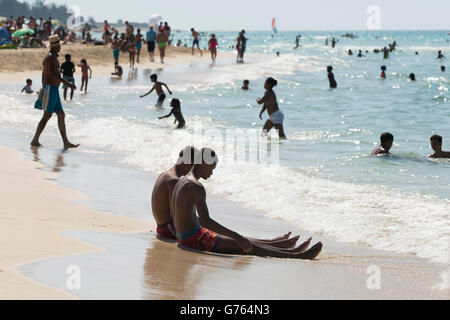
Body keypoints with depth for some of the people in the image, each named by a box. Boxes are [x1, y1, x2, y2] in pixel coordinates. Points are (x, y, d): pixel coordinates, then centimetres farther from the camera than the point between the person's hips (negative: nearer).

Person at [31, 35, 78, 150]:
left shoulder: (51, 57, 19)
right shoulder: (51, 57, -13)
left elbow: (44, 74, 24)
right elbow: (53, 74, -25)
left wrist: (44, 90, 28)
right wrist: (67, 83, -28)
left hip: (54, 90, 10)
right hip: (51, 88, -10)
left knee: (61, 115, 6)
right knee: (47, 115, -9)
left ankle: (66, 142, 3)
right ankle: (35, 140, -6)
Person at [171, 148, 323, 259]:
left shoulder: (182, 181, 14)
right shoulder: (196, 187, -20)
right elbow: (205, 221, -29)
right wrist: (236, 236, -30)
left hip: (183, 237, 11)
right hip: (194, 239, -11)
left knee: (246, 242, 14)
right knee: (246, 247, -10)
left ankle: (290, 251, 19)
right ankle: (297, 256, -9)